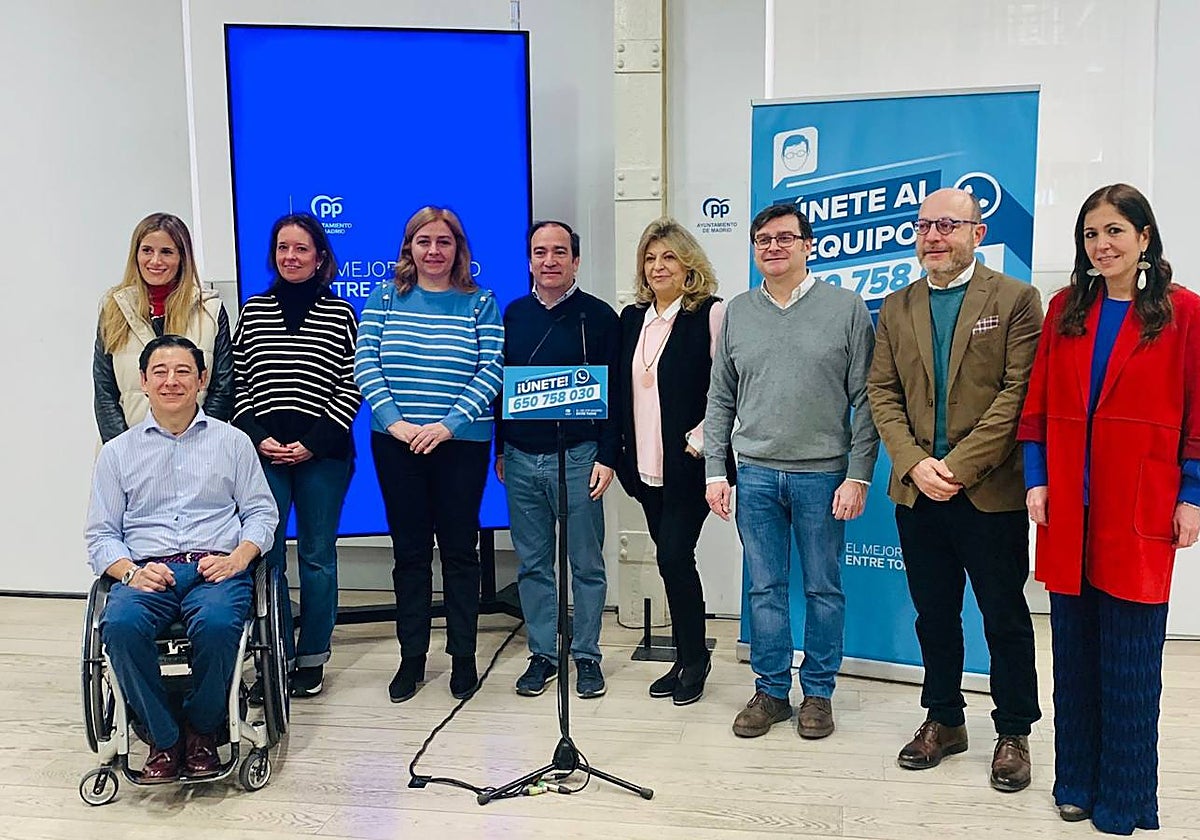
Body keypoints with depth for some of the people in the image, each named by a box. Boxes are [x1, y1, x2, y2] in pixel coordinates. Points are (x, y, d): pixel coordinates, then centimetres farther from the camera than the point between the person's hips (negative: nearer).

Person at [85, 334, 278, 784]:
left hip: (216, 569, -1)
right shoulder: (117, 452, 18)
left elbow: (262, 512, 12)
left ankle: (202, 731, -8)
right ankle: (163, 739, -13)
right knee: (120, 625, -34)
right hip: (146, 573, 1)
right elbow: (101, 535, 13)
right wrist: (130, 571, -8)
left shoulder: (232, 441, 16)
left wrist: (238, 556, -9)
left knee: (217, 623, -36)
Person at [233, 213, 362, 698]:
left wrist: (314, 443, -9)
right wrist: (258, 437, -6)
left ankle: (311, 659, 17)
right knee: (267, 557, 3)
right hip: (264, 453, 2)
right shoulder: (253, 311, 10)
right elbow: (238, 385, 9)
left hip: (323, 454, -2)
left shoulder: (340, 314, 3)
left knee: (317, 557, 5)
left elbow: (351, 387, -1)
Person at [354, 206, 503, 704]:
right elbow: (364, 363, 0)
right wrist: (394, 421, -14)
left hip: (461, 442, -1)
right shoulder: (384, 300, 8)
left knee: (459, 549, 6)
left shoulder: (480, 303, 4)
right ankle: (412, 658, 20)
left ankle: (463, 657, 18)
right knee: (409, 550, 9)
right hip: (396, 444, 2)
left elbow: (491, 370, -5)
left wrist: (448, 424, -16)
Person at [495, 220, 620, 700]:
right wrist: (500, 449, 12)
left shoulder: (597, 316, -2)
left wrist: (606, 457, -9)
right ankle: (543, 654, 21)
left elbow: (613, 393, -4)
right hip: (520, 459, 4)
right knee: (533, 564, 10)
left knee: (586, 563, 5)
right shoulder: (514, 314, 10)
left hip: (576, 457, -4)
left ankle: (586, 656, 17)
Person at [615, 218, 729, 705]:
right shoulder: (632, 318, 13)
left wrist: (699, 441, -14)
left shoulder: (710, 312, -6)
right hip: (646, 464, 6)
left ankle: (693, 658, 11)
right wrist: (622, 452, 10)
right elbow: (620, 388, 16)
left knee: (674, 556, -8)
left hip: (689, 463, -6)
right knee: (671, 559, 11)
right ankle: (688, 659, 23)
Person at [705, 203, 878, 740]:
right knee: (765, 588, 9)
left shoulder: (847, 308, -1)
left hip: (823, 472, -2)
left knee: (823, 588, 8)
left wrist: (858, 475, -8)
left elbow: (865, 399, -3)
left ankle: (818, 693, 22)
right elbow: (720, 399, 11)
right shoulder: (737, 313, 9)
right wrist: (714, 471, 5)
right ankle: (771, 691, 22)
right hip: (755, 473, 3)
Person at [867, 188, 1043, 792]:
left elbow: (1018, 393, -11)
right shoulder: (897, 307, 10)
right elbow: (882, 393, 6)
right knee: (934, 615, 14)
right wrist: (914, 464, -9)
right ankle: (944, 720, 30)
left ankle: (1013, 733, 23)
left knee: (1005, 618, 7)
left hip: (991, 492, -4)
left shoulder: (1015, 300, -2)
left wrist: (958, 466, -16)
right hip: (917, 491, 4)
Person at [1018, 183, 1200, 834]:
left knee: (1130, 657, 4)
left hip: (1141, 509, -3)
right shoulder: (1064, 309, 8)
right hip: (1069, 507, 3)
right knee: (1074, 647, 10)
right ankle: (1077, 781, 25)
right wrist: (1036, 479, 0)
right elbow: (1038, 403, 7)